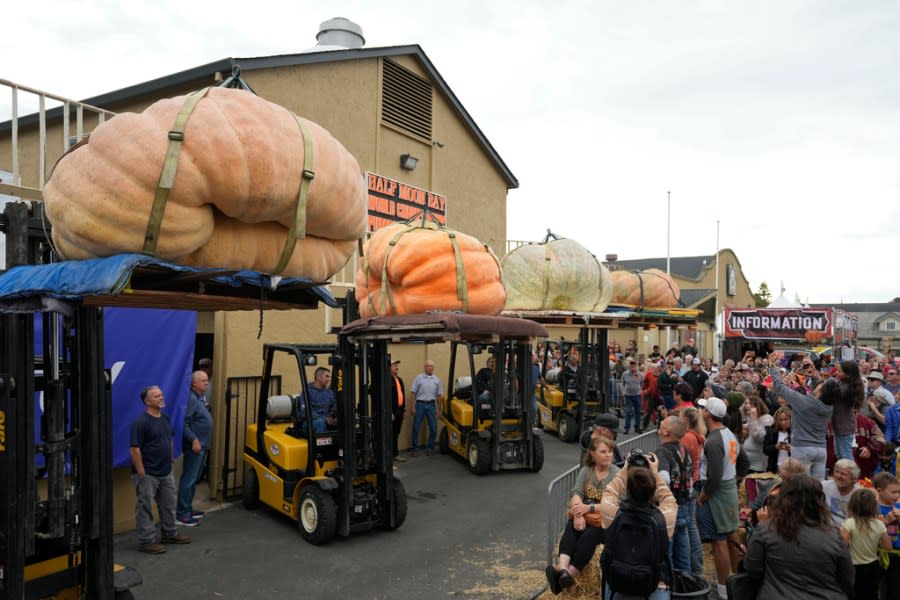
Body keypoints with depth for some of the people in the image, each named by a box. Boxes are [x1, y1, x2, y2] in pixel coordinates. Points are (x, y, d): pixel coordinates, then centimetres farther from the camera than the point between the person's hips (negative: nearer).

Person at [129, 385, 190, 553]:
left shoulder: (165, 418, 6)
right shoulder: (141, 422, -18)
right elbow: (135, 450, -19)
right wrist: (141, 474, -18)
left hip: (166, 473, 8)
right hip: (148, 475, -8)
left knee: (168, 505, 18)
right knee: (145, 508, 3)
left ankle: (169, 534, 33)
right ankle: (147, 541, 12)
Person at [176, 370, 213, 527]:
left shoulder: (200, 398, 14)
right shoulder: (191, 398, -16)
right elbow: (184, 423, -22)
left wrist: (204, 443, 15)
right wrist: (194, 440, -24)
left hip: (202, 446, 10)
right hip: (194, 446, -10)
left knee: (194, 479, 16)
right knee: (188, 479, -5)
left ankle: (188, 509, 26)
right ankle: (181, 514, 0)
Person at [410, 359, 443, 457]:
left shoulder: (437, 380, 7)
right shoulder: (418, 378, -1)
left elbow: (439, 395, 10)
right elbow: (413, 393, -1)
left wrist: (439, 409, 7)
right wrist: (413, 407, -7)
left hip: (431, 405, 2)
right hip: (420, 404, -2)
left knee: (433, 427, 2)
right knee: (416, 427, 1)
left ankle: (430, 448, 15)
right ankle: (415, 448, 12)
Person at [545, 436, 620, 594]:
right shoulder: (585, 471, 10)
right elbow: (576, 493, -4)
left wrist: (589, 507, -23)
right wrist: (578, 514, -24)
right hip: (584, 515, 3)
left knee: (589, 535, -33)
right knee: (571, 528, -30)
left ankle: (569, 575, -44)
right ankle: (563, 571, -49)